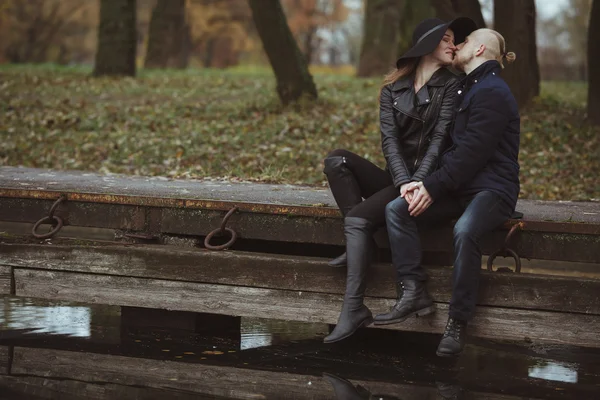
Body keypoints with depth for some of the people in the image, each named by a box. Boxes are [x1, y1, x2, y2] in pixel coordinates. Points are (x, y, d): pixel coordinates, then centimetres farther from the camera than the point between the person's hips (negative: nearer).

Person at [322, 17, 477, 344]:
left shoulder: (450, 87, 2)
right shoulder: (392, 90, 10)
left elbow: (439, 139, -10)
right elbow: (389, 139, -4)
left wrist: (417, 181, -24)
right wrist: (402, 181, -21)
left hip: (426, 179, -5)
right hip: (396, 176, 5)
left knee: (358, 218, -26)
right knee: (337, 160, -20)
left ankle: (354, 309, -31)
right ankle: (360, 244, -20)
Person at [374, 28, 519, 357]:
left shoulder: (492, 92, -11)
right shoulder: (468, 89, 19)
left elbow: (472, 153, -19)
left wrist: (433, 186, -18)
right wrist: (427, 182, 0)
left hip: (492, 188, -9)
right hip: (460, 187, 9)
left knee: (464, 231, -38)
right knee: (396, 209, -10)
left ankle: (457, 323, -28)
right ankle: (413, 291, -16)